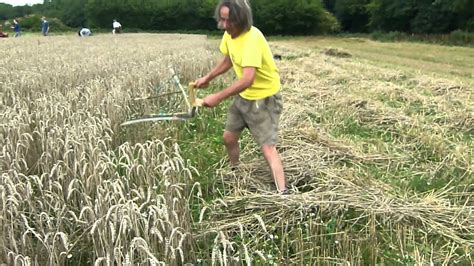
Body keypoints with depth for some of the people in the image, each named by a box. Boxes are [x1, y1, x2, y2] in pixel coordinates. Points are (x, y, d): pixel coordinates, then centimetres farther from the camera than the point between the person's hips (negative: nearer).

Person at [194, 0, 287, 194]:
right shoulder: (229, 34, -4)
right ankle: (235, 174, 41)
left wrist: (218, 97, -37)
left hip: (264, 99, -8)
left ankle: (283, 193, -10)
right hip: (243, 96, 9)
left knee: (268, 147, -14)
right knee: (229, 138, 17)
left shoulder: (252, 38, -31)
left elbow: (248, 79, -39)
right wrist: (207, 78, 11)